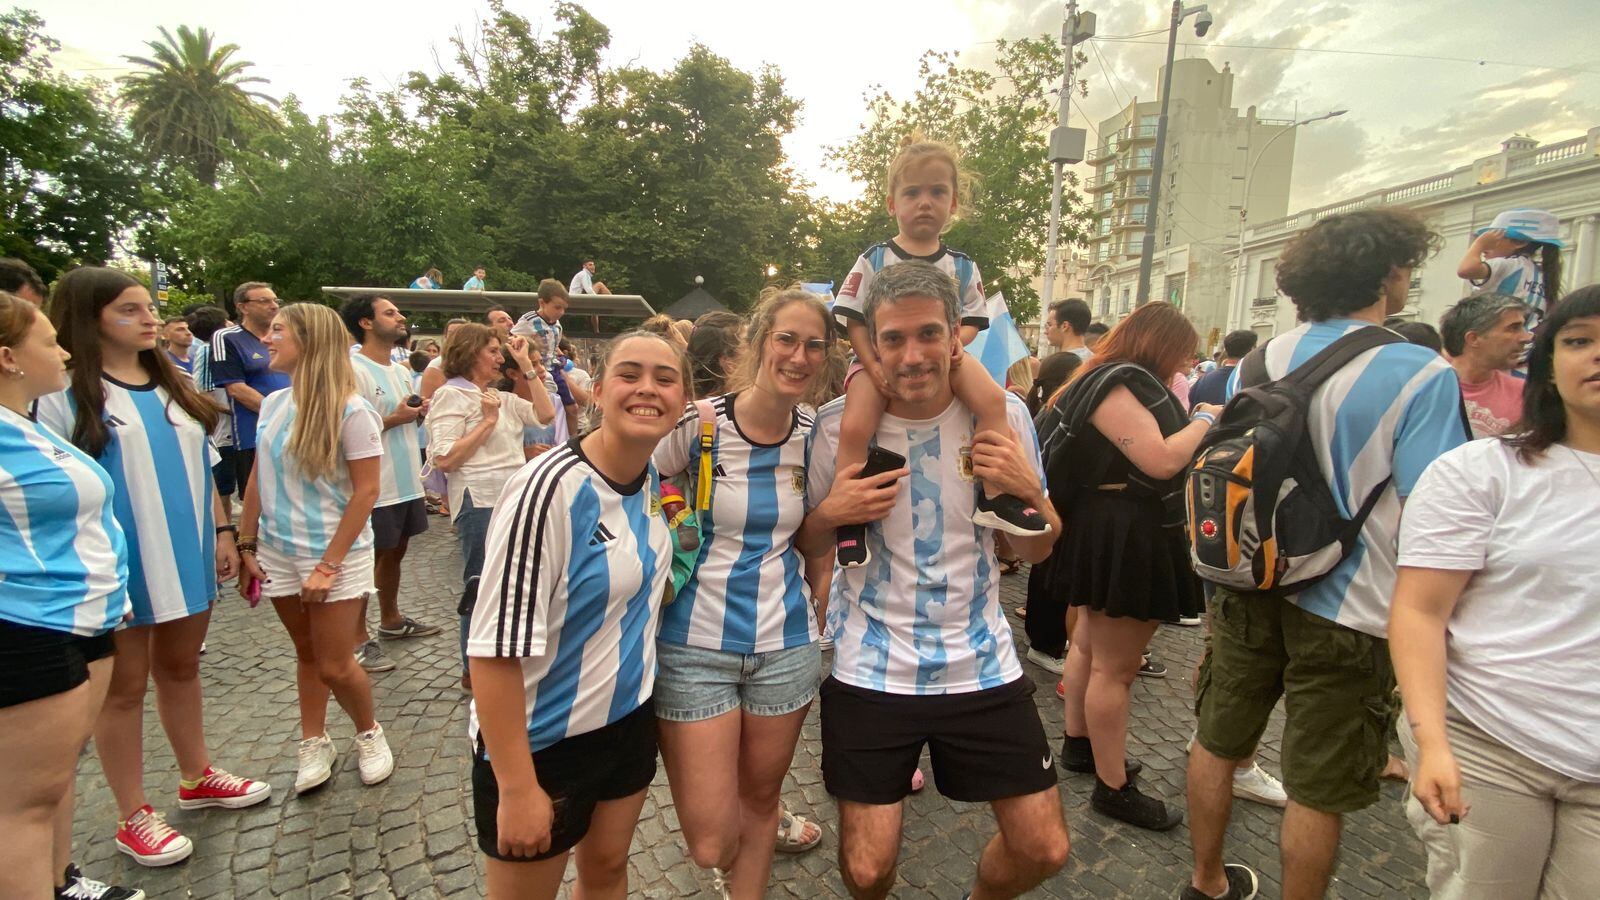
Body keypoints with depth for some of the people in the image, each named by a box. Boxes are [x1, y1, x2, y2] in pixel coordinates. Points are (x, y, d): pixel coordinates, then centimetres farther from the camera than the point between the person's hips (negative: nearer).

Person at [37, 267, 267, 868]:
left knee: (181, 666, 18)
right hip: (118, 566, -5)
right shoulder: (64, 395, -9)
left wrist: (222, 531, 10)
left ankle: (196, 777, 34)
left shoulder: (174, 385, 10)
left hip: (186, 554, 5)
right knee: (125, 686, 7)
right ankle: (133, 816, 21)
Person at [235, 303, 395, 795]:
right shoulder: (273, 404, 4)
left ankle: (369, 733, 26)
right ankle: (314, 744, 33)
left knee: (335, 667, 0)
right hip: (278, 555, 6)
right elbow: (258, 479, 11)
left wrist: (328, 565, -16)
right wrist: (246, 547, 8)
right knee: (306, 654, 17)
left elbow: (366, 491, -15)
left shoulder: (350, 410, -15)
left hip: (335, 555, -5)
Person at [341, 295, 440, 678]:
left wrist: (418, 412, 2)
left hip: (407, 482, 9)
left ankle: (391, 620, 35)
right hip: (376, 486, -8)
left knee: (395, 552, 20)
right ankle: (359, 637, 15)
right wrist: (394, 419, -21)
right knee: (367, 559, 3)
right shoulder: (353, 369, -16)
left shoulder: (401, 370, 13)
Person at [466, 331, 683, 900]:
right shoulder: (551, 488, -25)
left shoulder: (652, 479, -3)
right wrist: (517, 789, -21)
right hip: (542, 742, -6)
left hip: (629, 719, 6)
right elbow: (496, 647, -24)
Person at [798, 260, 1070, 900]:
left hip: (981, 664, 2)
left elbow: (1035, 550, 3)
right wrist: (829, 514, -20)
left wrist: (1029, 492, -17)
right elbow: (805, 547, 2)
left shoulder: (1002, 414, -6)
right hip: (869, 672, -1)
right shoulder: (837, 425, -11)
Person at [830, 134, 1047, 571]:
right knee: (854, 427, -25)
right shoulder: (874, 260, -1)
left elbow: (972, 321, 7)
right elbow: (854, 319, -3)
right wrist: (873, 365, -16)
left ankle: (995, 497, -11)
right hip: (879, 359, -2)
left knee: (993, 400, -21)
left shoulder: (962, 266, 6)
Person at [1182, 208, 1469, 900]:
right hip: (1345, 610, -5)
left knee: (1217, 743, 20)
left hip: (1245, 587, 5)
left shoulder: (1263, 360, 1)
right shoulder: (1422, 376, -15)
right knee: (1317, 792, 11)